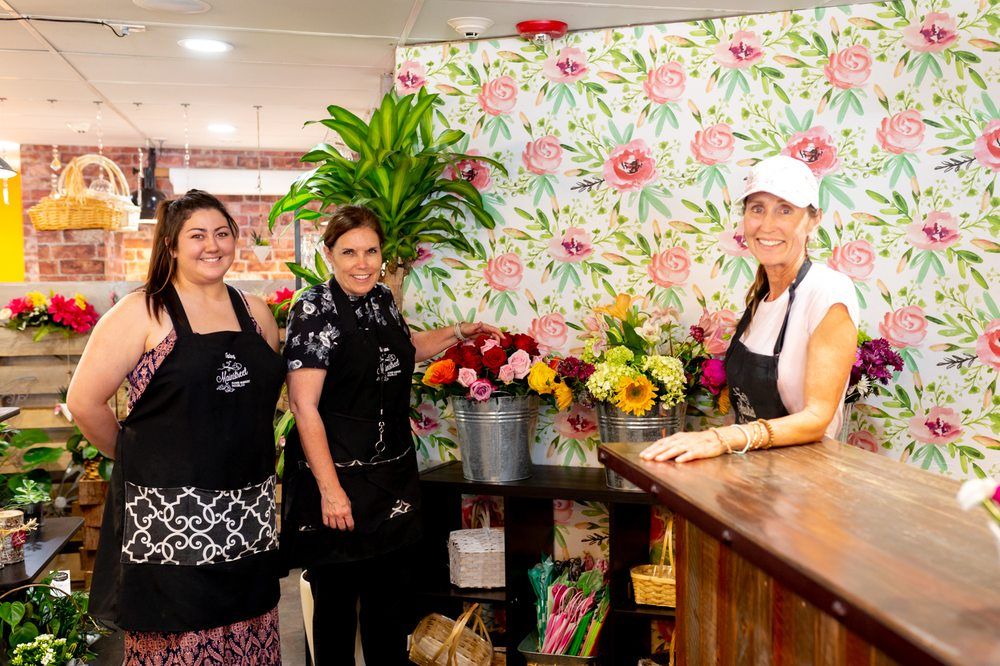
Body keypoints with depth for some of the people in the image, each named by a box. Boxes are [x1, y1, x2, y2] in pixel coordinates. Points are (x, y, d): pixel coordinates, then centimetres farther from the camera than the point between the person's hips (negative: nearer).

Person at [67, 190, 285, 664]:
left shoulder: (256, 313, 9)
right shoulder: (142, 312, -6)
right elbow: (84, 401, -7)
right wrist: (136, 457, 3)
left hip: (248, 511, 5)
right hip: (169, 515, -4)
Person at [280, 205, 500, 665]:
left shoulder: (381, 298, 6)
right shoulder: (315, 309, -15)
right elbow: (305, 406, -19)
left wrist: (457, 333, 16)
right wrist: (330, 489, -21)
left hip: (392, 478, 7)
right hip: (339, 479, -7)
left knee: (393, 597, 17)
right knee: (337, 599, 9)